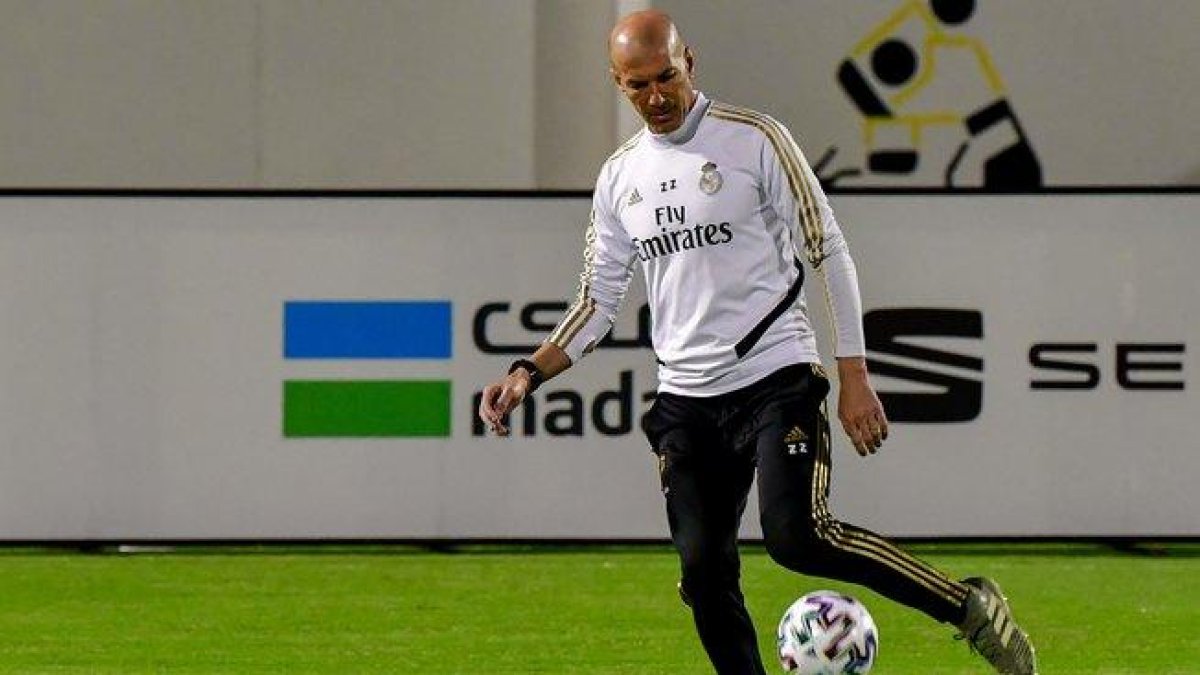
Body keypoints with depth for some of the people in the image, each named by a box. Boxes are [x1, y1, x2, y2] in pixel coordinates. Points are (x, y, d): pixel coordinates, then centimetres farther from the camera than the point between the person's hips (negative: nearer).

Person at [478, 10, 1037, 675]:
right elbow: (597, 303, 16)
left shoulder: (754, 140, -5)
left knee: (797, 538, -23)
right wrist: (530, 372, -1)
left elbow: (828, 253, -4)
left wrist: (854, 376, -9)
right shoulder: (618, 178, 10)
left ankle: (972, 609, -12)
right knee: (704, 574, -1)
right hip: (685, 401, 5)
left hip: (776, 378, -5)